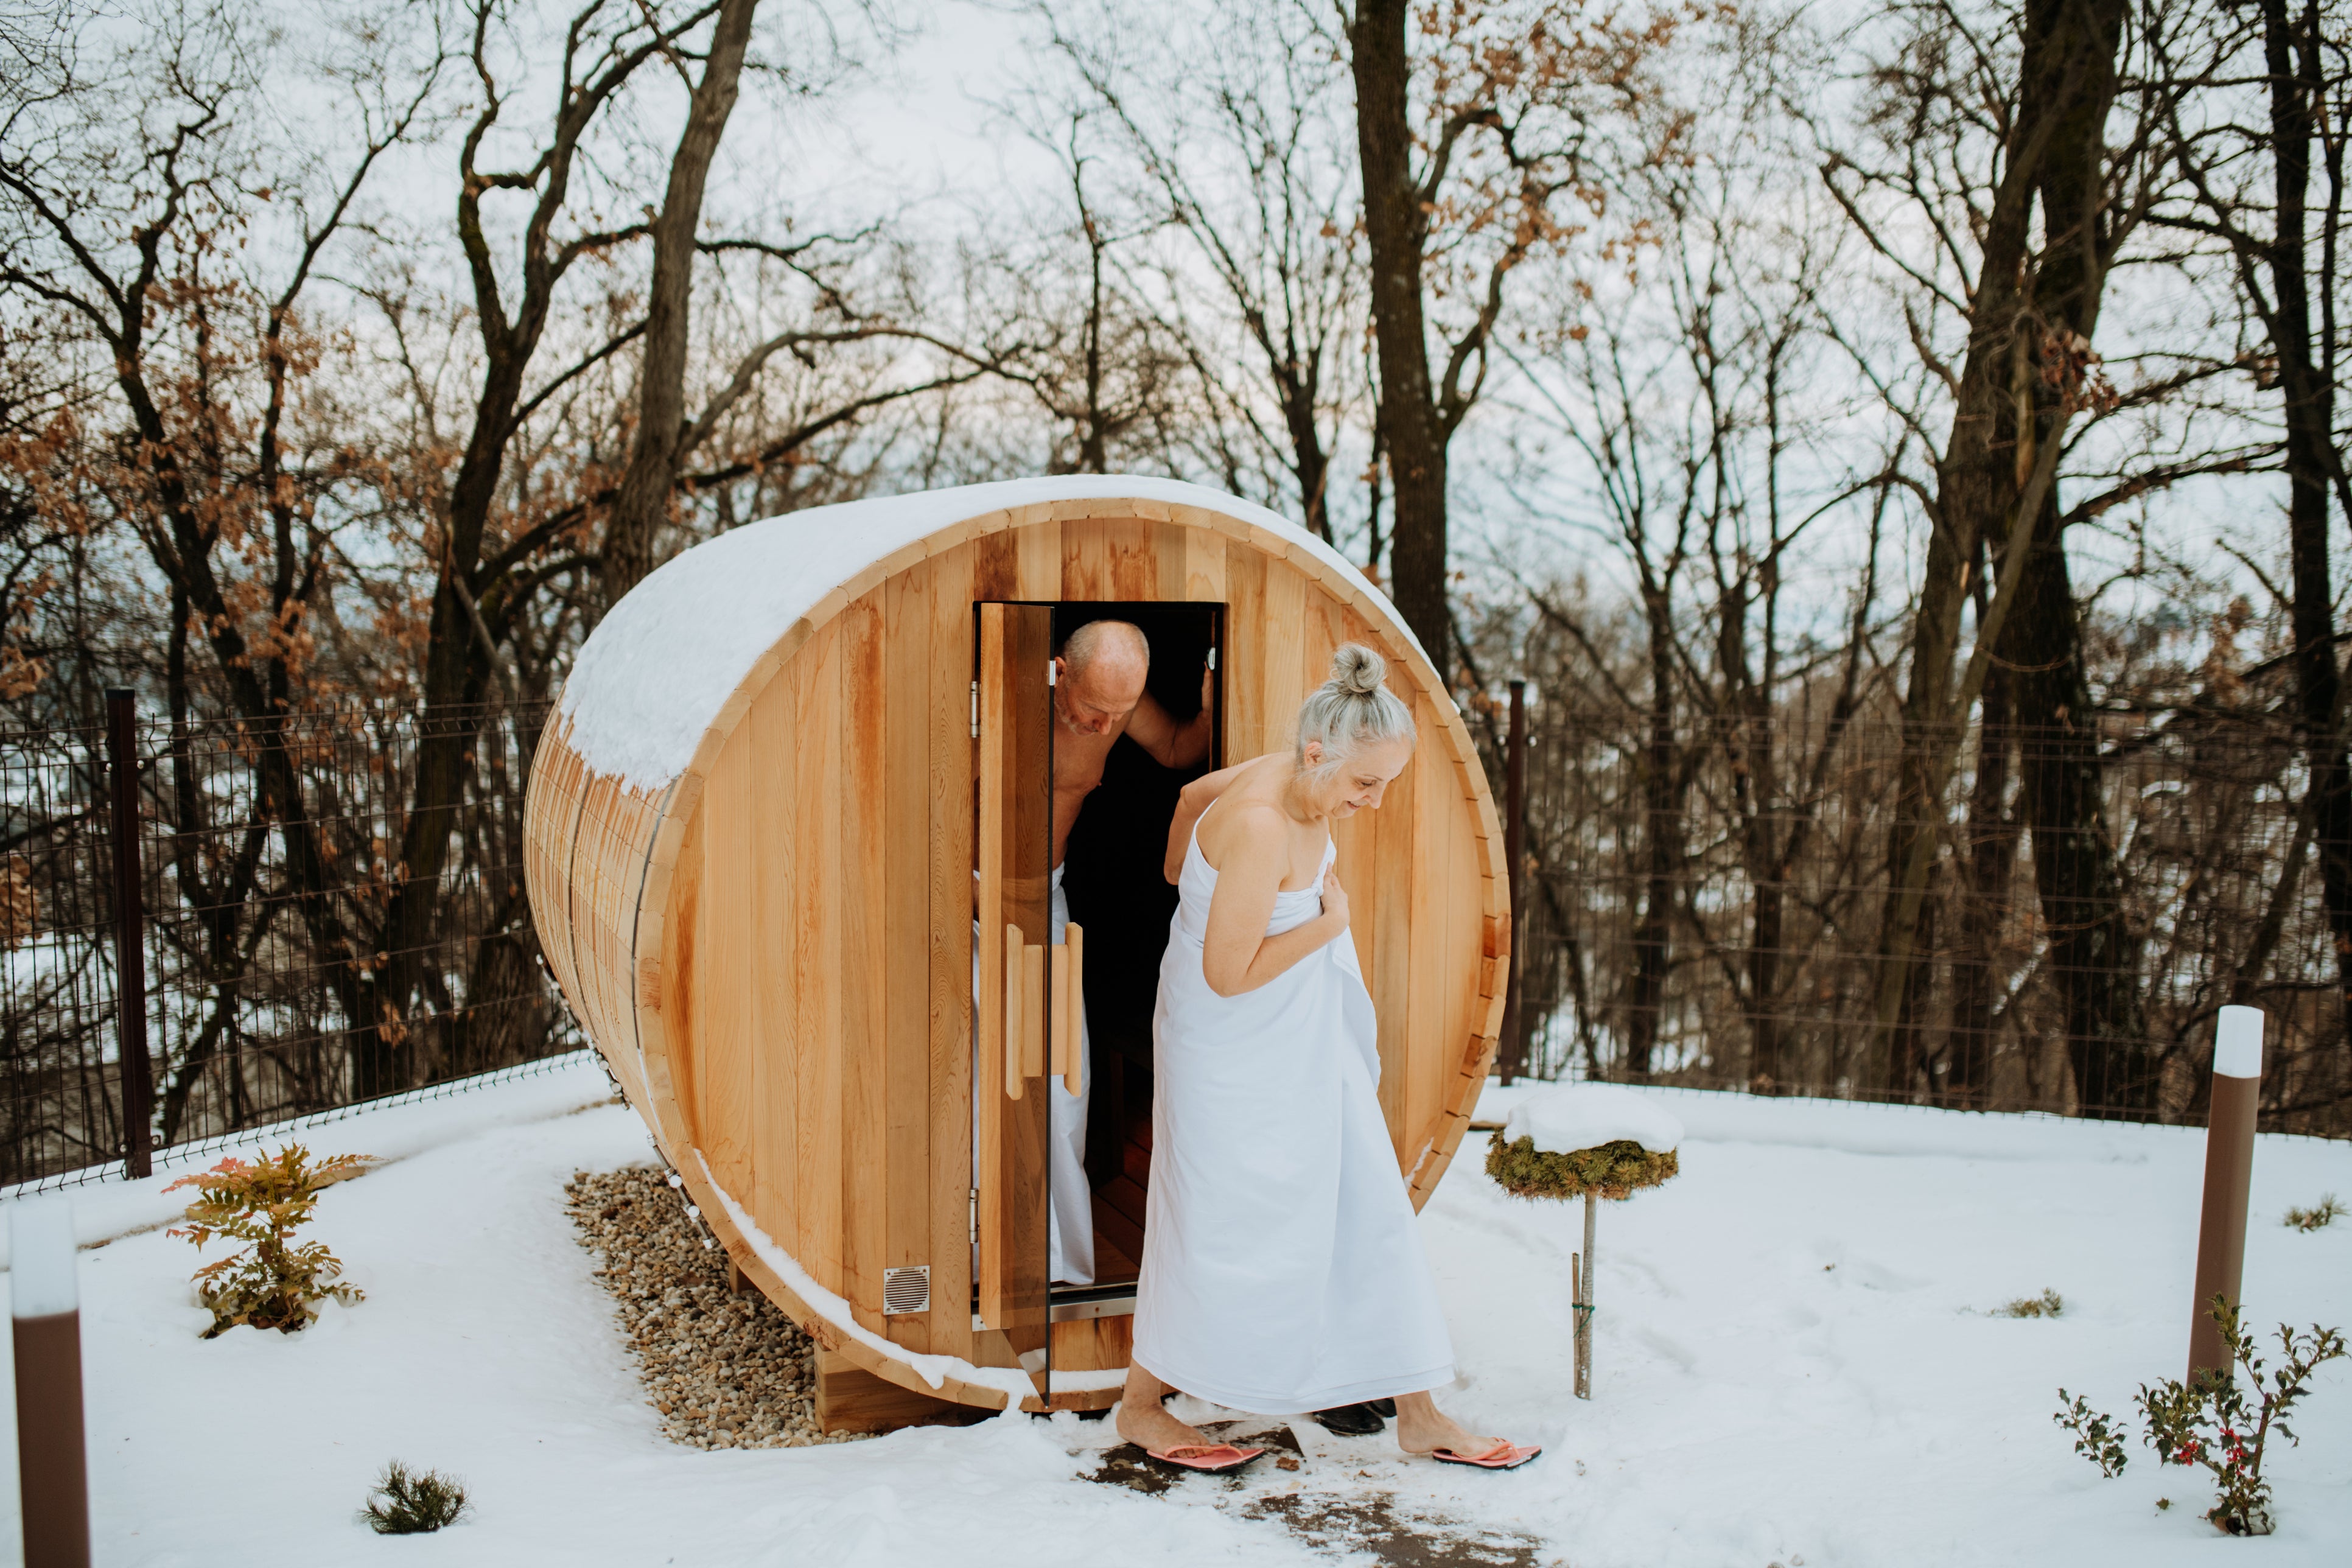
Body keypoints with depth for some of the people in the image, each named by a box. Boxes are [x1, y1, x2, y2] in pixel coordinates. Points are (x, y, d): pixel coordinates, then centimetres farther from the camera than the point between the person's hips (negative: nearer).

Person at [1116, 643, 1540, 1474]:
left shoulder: (1292, 778, -3)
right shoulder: (1261, 826, -30)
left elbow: (1194, 792, 16)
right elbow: (1229, 973, -28)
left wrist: (1178, 872, 34)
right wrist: (1330, 923, -18)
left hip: (1308, 1046, 9)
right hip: (1236, 1055, -9)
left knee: (1369, 1209, 10)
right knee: (1221, 1225, 4)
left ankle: (1419, 1415, 19)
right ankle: (1141, 1405, 25)